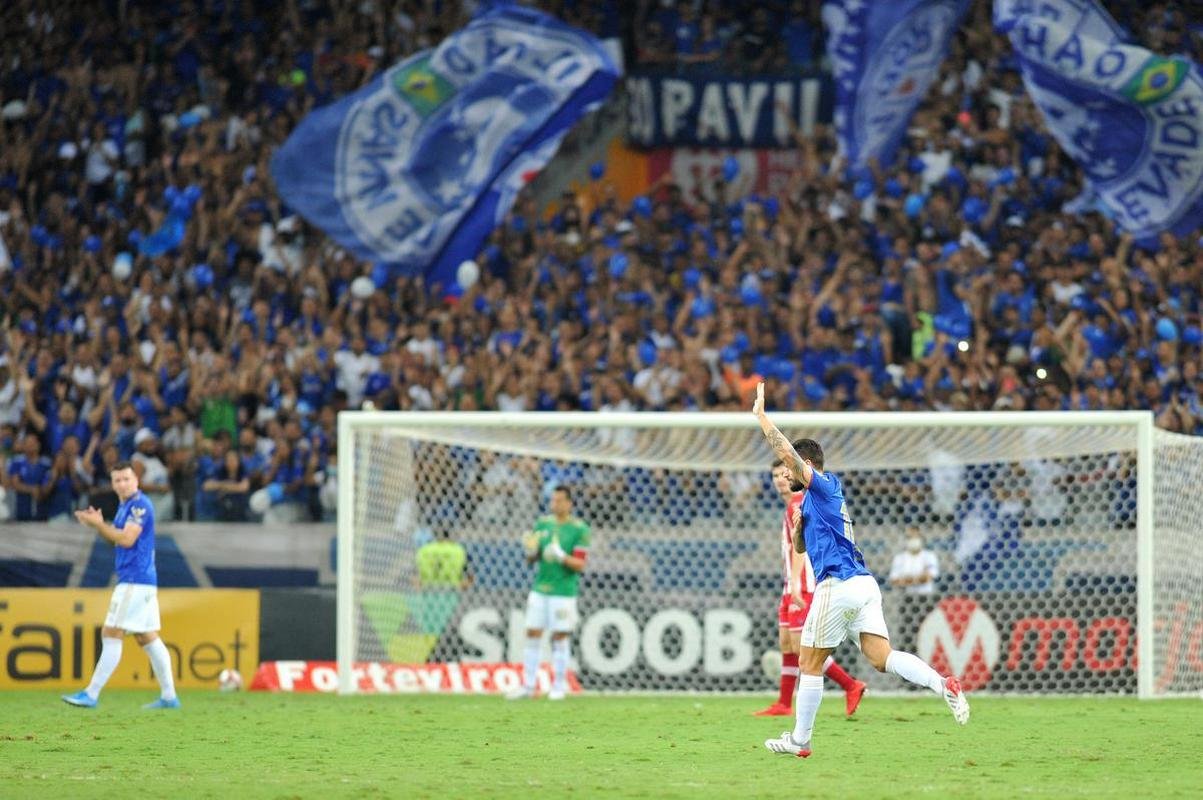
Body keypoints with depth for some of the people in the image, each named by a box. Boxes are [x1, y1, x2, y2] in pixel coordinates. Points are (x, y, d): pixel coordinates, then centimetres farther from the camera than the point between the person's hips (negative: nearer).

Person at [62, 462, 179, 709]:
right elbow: (114, 538, 24)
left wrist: (98, 524, -16)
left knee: (112, 635, -10)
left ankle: (91, 695, -11)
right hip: (142, 581, 10)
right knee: (147, 638, 10)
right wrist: (99, 524, 6)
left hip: (135, 582, -10)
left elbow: (127, 539, -21)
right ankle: (169, 696, 10)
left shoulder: (139, 504, -13)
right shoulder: (125, 506, 17)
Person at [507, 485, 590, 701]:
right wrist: (531, 551, -11)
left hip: (564, 592, -4)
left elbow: (580, 565, -8)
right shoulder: (543, 524, 9)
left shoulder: (579, 529, -5)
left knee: (559, 639, -1)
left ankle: (559, 687, 9)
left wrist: (561, 557, -25)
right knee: (532, 635, 2)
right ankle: (528, 686, 7)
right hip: (539, 590, 4)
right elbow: (530, 559, 12)